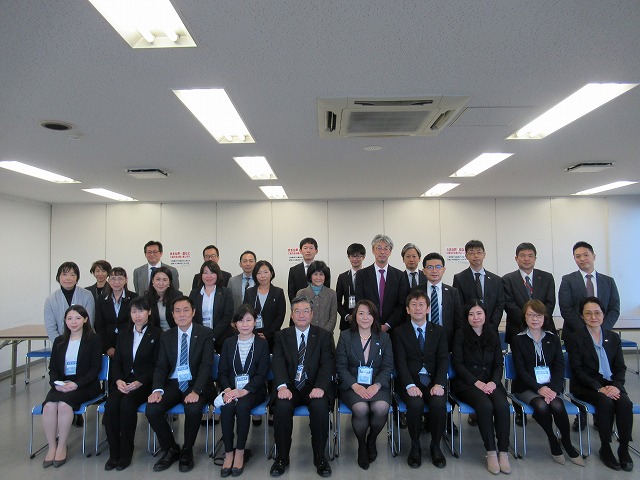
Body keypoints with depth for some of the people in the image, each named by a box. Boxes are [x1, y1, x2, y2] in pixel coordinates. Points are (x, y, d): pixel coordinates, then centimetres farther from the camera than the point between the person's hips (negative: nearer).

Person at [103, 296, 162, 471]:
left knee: (127, 402, -30)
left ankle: (126, 453, -15)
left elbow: (157, 365, -4)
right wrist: (118, 380, -8)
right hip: (123, 381, 4)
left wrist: (139, 382, -16)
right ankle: (114, 453, -12)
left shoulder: (156, 334, 1)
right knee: (111, 404, -25)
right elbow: (116, 361, 11)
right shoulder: (124, 333, 16)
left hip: (145, 383, -4)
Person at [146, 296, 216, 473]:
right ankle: (171, 450, 4)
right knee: (152, 409, -22)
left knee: (193, 408, -33)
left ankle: (187, 451, -2)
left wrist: (196, 391, -26)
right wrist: (157, 389, -15)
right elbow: (161, 366, 4)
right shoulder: (166, 336, 9)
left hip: (197, 384, -3)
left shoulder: (205, 333, -3)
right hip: (173, 384, 4)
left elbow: (206, 365, -12)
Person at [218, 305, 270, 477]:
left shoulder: (262, 344, 2)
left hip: (253, 390, -2)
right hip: (231, 388, 2)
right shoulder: (228, 343, 10)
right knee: (227, 407, -29)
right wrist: (227, 389, -15)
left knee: (242, 406, -32)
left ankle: (240, 452, -15)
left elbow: (262, 374, -5)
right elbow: (222, 371, 6)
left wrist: (244, 391, -19)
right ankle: (228, 453, -15)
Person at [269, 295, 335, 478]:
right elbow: (278, 363, -4)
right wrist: (282, 386, -23)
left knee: (320, 406, -31)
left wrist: (320, 387, -23)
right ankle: (282, 457, -8)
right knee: (282, 407, -29)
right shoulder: (281, 336, 10)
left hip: (315, 387, -1)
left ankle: (320, 457, -10)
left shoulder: (324, 336, 7)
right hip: (289, 386, 1)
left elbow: (327, 364, -5)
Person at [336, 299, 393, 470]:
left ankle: (372, 440, 5)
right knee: (361, 408, -31)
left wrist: (377, 385, -14)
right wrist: (355, 385, -15)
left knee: (381, 408, -30)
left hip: (377, 384, 1)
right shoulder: (345, 336, 5)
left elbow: (388, 366, 4)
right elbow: (341, 366, 1)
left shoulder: (384, 337, 9)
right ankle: (361, 445, 1)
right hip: (352, 384, -1)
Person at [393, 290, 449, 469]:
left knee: (439, 404, -29)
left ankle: (435, 446, -2)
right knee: (415, 404, -31)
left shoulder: (438, 331, 11)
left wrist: (439, 384, -17)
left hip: (434, 381, 2)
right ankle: (415, 447, -5)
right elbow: (400, 362, -5)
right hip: (410, 381, -1)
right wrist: (410, 385, -21)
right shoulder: (399, 332, 6)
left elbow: (443, 359, 1)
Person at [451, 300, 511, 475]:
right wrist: (476, 382, -14)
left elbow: (499, 363, 9)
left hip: (490, 382, 3)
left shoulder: (493, 334, 12)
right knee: (485, 406, -31)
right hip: (466, 382, -3)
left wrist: (493, 382, -10)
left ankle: (503, 452, -17)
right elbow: (457, 363, -4)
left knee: (502, 405, -27)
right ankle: (491, 452, -17)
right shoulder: (461, 334, 1)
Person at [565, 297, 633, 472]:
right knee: (606, 402, -30)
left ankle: (624, 449, -11)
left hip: (611, 384, 4)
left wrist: (616, 386, -12)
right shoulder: (575, 339, -2)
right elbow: (577, 370, -7)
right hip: (585, 386, -3)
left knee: (625, 403, -26)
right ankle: (605, 448, -12)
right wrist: (599, 388, -19)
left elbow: (620, 367, 7)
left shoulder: (613, 337, 11)